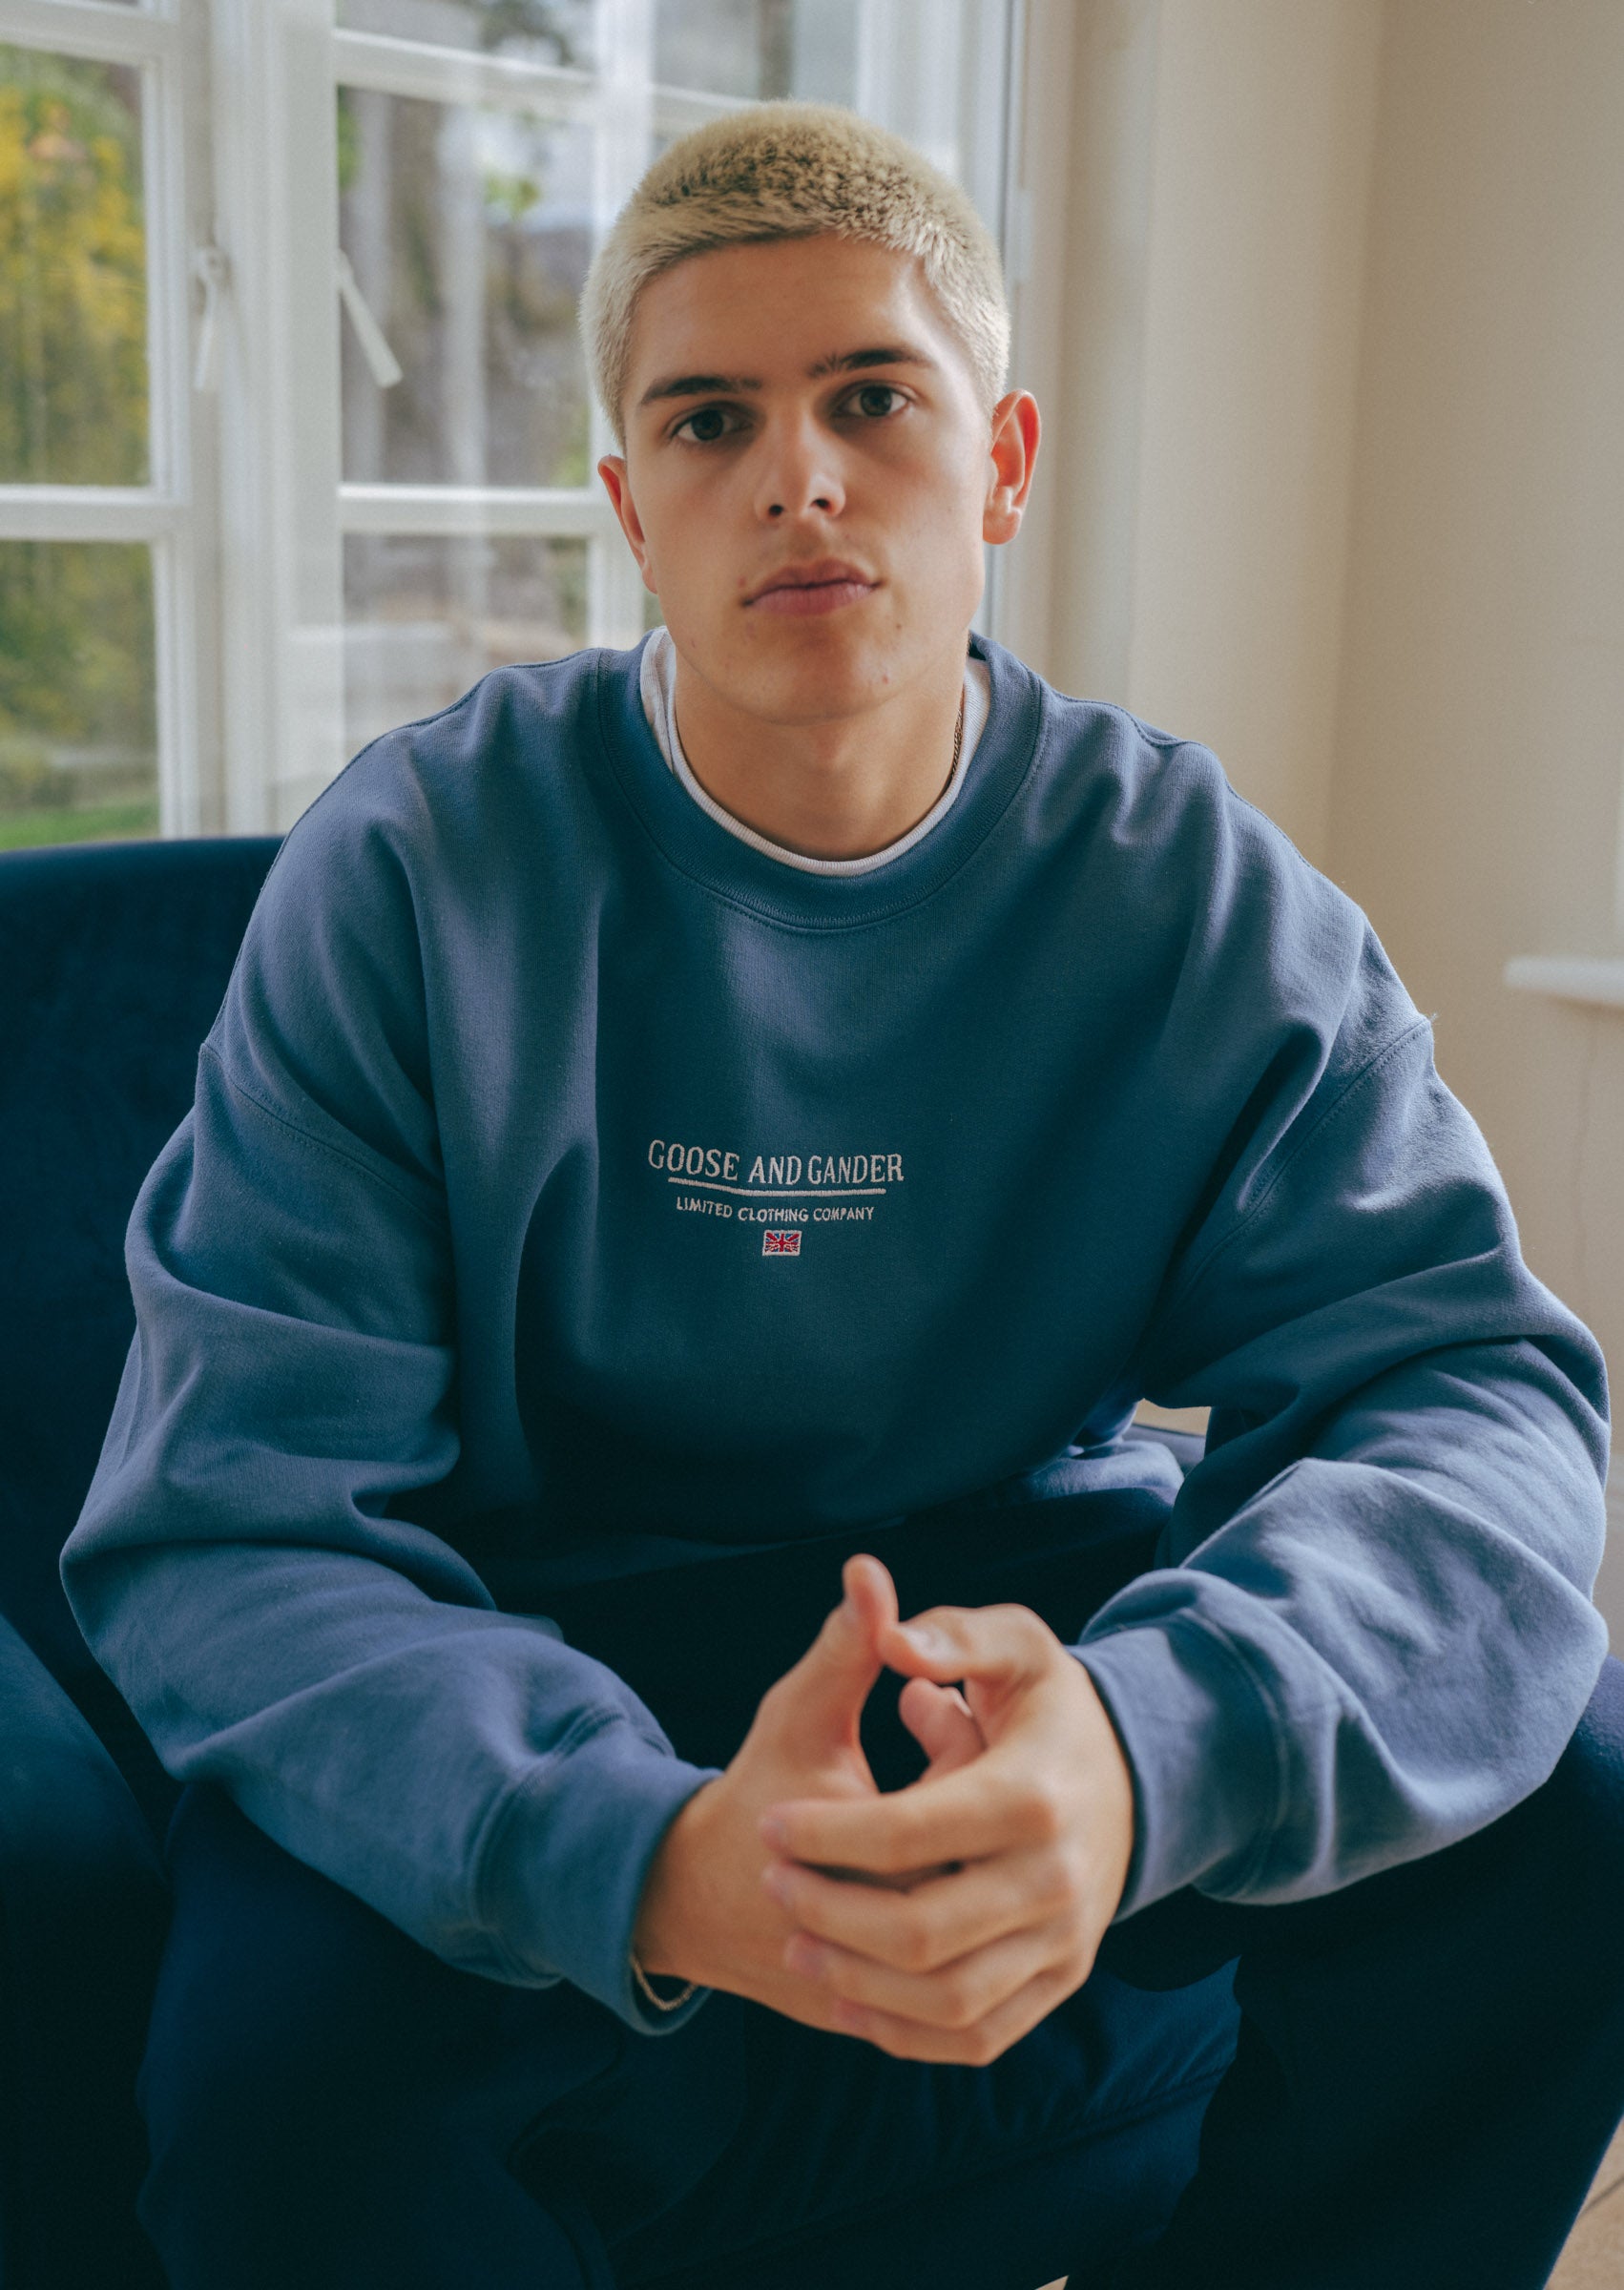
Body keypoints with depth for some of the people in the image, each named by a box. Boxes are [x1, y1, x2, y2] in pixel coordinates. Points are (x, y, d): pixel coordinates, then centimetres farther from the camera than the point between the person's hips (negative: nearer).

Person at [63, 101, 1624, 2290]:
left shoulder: (1200, 895, -7)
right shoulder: (415, 875, -13)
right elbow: (228, 1531, -20)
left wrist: (1149, 1736, -39)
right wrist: (649, 1857, -40)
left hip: (1022, 1601, 2)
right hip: (544, 1677, -1)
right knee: (276, 2062, -29)